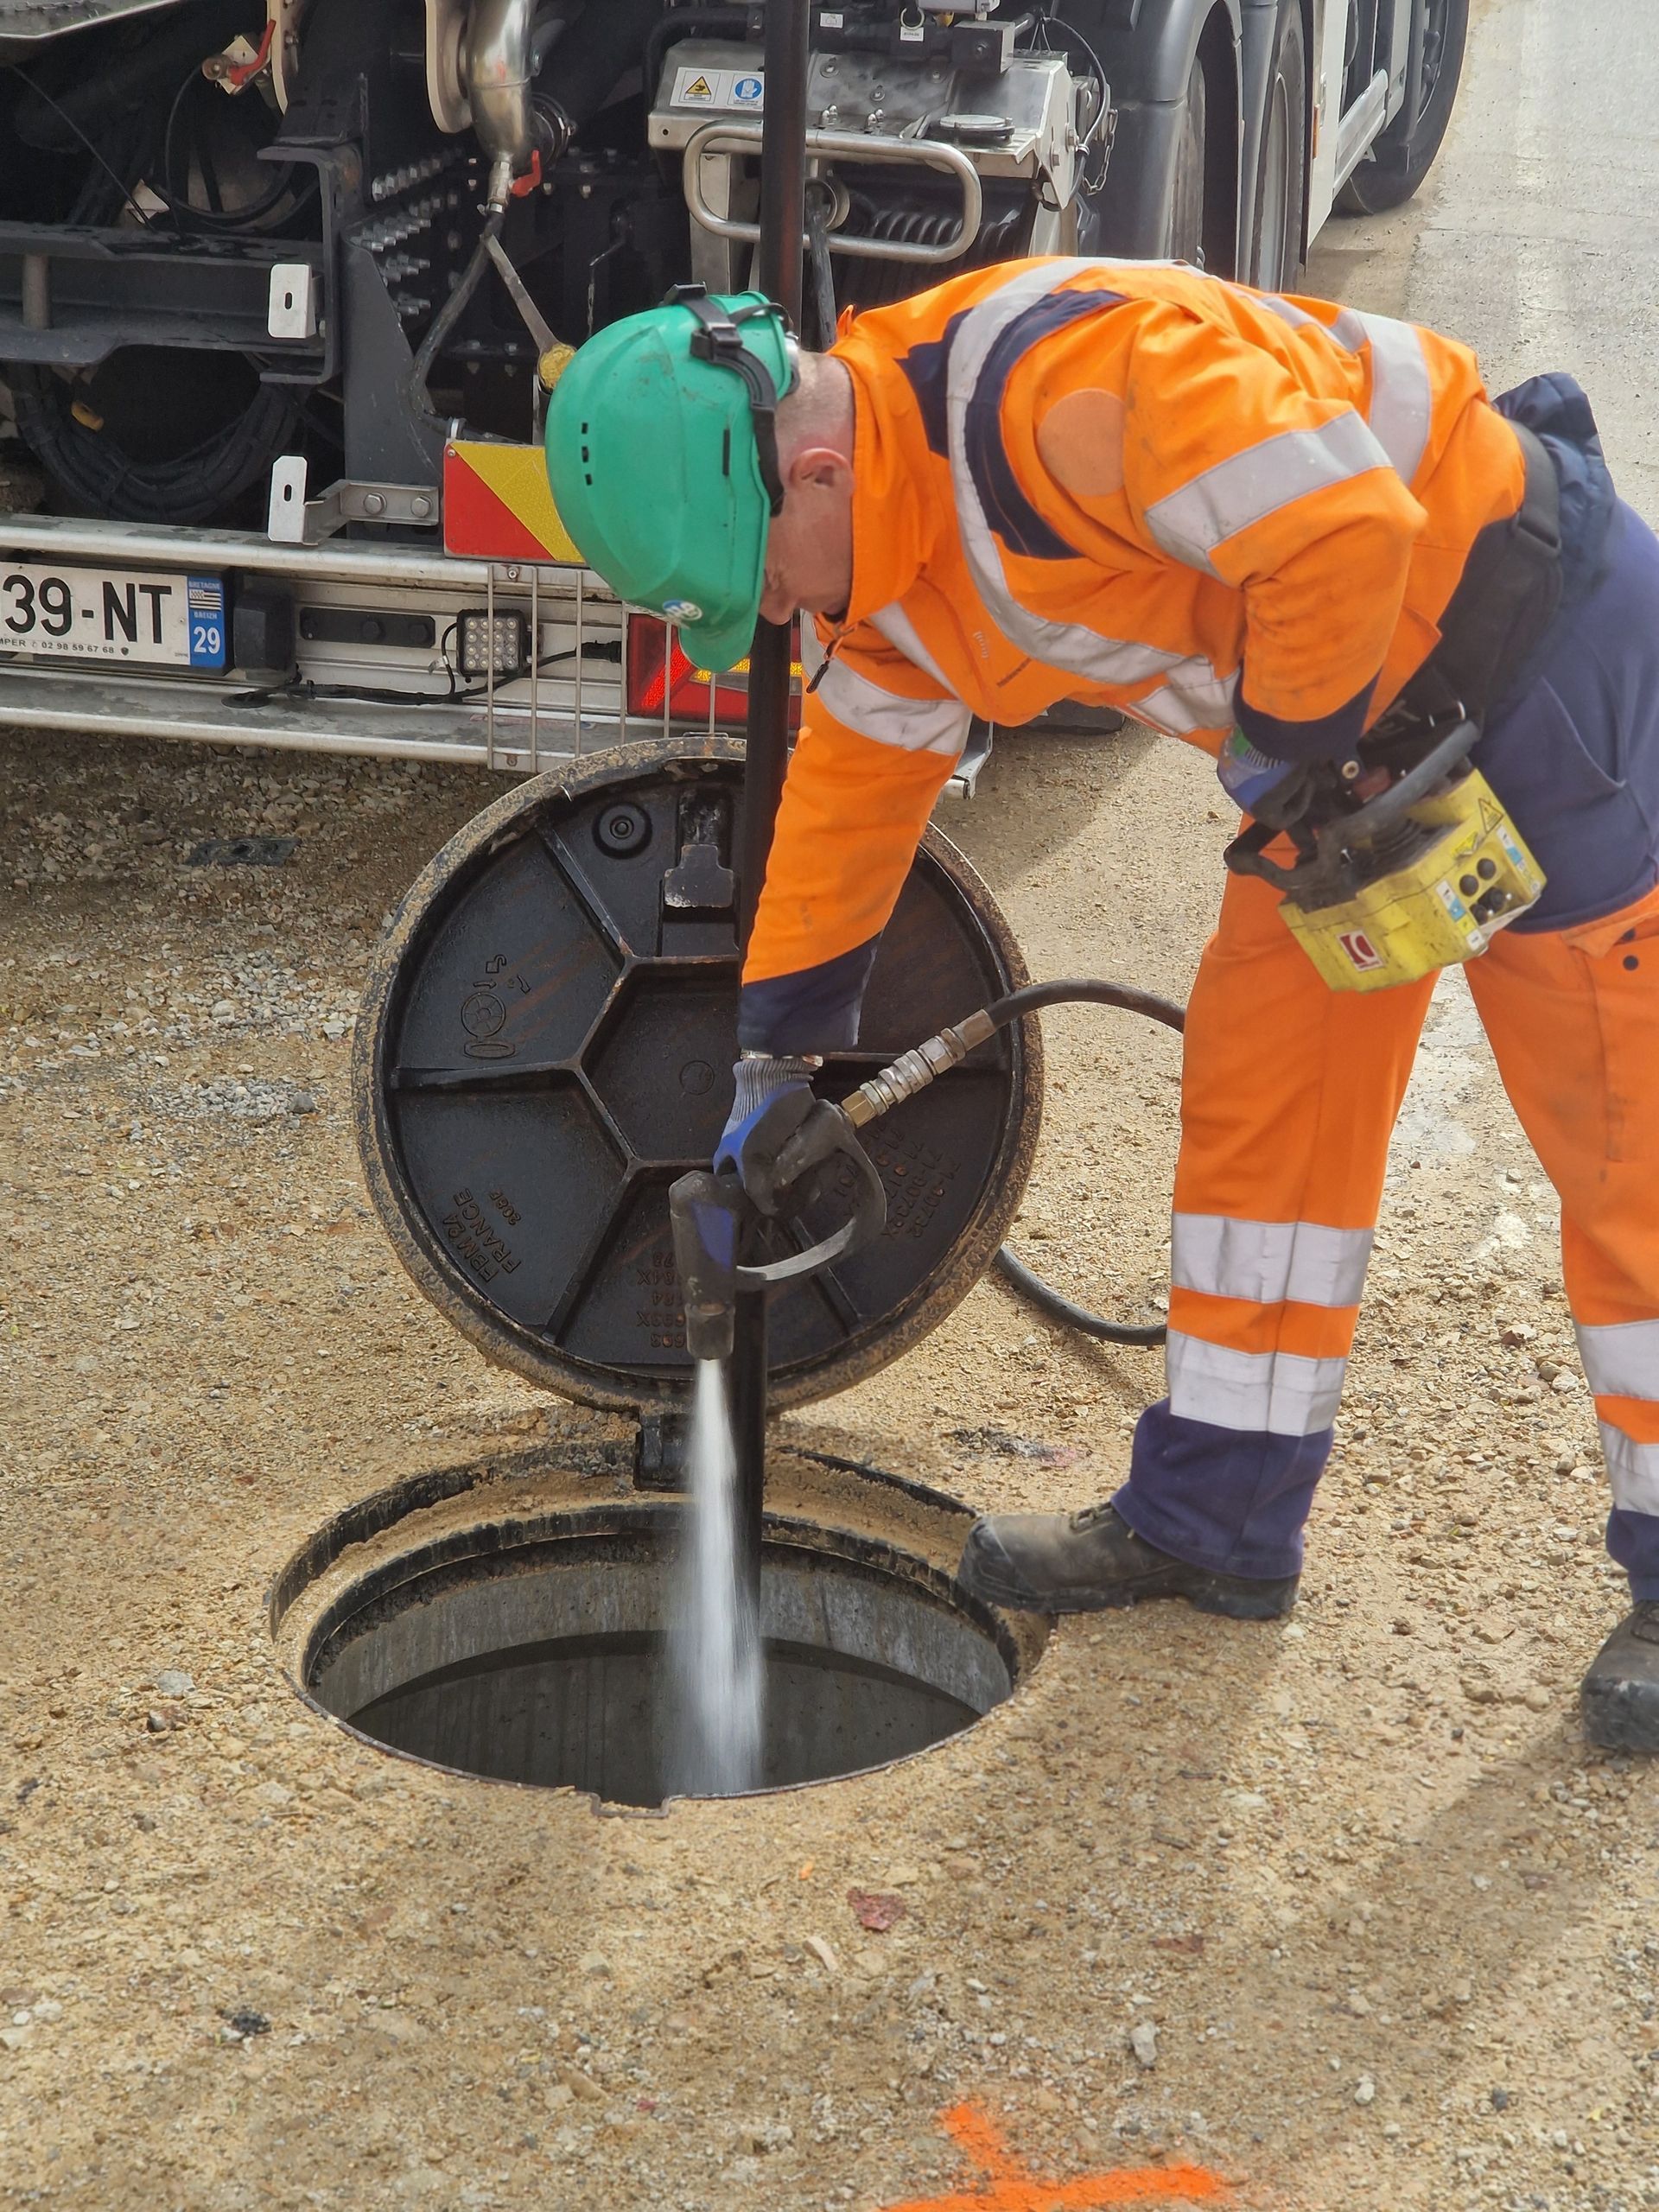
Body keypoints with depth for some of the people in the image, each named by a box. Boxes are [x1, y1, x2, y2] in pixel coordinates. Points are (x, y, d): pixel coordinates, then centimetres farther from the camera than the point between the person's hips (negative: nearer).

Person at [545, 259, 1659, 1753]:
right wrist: (772, 1058, 13)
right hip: (1349, 714, 9)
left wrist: (1279, 737, -17)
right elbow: (854, 783, 10)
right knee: (1259, 1090, 10)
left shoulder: (1055, 382, -32)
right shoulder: (889, 542, 0)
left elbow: (1344, 533, -35)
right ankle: (1215, 1522, 21)